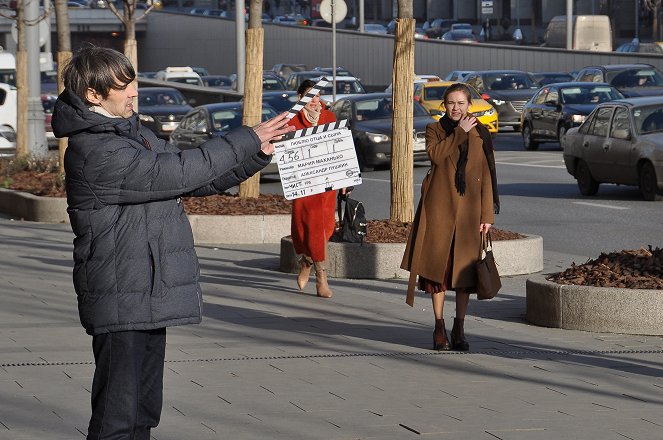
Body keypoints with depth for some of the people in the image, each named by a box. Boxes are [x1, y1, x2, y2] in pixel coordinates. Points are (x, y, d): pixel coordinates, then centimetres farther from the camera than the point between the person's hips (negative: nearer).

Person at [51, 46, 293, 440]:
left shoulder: (135, 133, 13)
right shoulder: (96, 150, -19)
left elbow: (197, 181, 18)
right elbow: (178, 172, -21)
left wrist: (258, 155, 6)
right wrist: (246, 140, -13)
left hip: (150, 296, 10)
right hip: (122, 301, -10)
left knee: (144, 408, 15)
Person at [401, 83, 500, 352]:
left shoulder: (479, 135, 8)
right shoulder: (435, 130, 7)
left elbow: (486, 176, 6)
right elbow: (435, 154, -16)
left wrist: (487, 214, 1)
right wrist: (460, 132, -12)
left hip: (468, 209, 1)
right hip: (439, 207, -1)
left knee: (465, 268, 1)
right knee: (438, 266, -3)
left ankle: (459, 330, 9)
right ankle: (439, 330, 3)